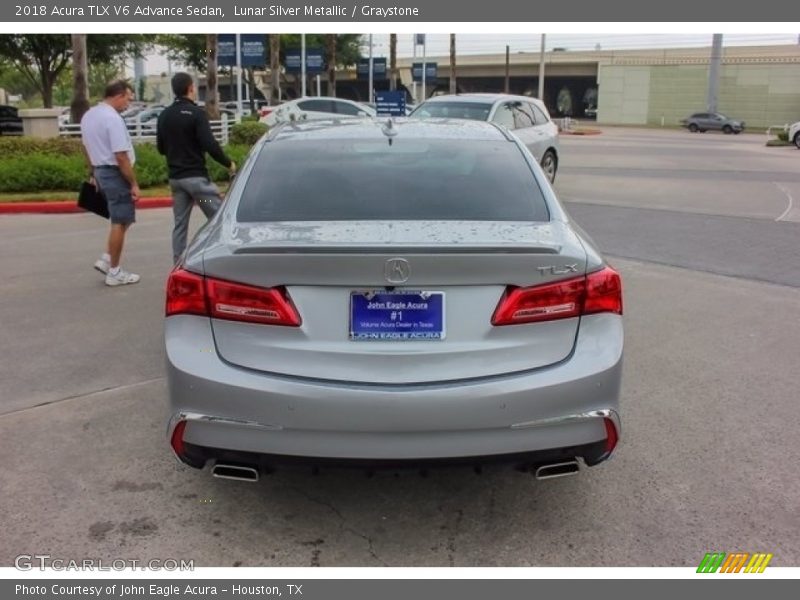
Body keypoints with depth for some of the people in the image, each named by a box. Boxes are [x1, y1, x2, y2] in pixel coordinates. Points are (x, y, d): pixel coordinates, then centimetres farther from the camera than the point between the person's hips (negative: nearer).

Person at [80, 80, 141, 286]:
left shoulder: (88, 115, 10)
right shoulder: (113, 118, -19)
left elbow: (86, 148, 18)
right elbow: (121, 156, -22)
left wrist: (92, 173, 26)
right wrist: (134, 184, -18)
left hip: (100, 170, 9)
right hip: (115, 173, -9)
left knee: (120, 220, 18)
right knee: (120, 222, -1)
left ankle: (107, 259, 16)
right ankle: (114, 271, 4)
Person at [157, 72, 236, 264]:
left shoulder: (164, 115, 9)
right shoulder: (196, 113, -11)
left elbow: (161, 148, 15)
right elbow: (210, 144, -18)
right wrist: (228, 163, -6)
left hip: (175, 177, 7)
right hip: (196, 176, -7)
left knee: (180, 223, 10)